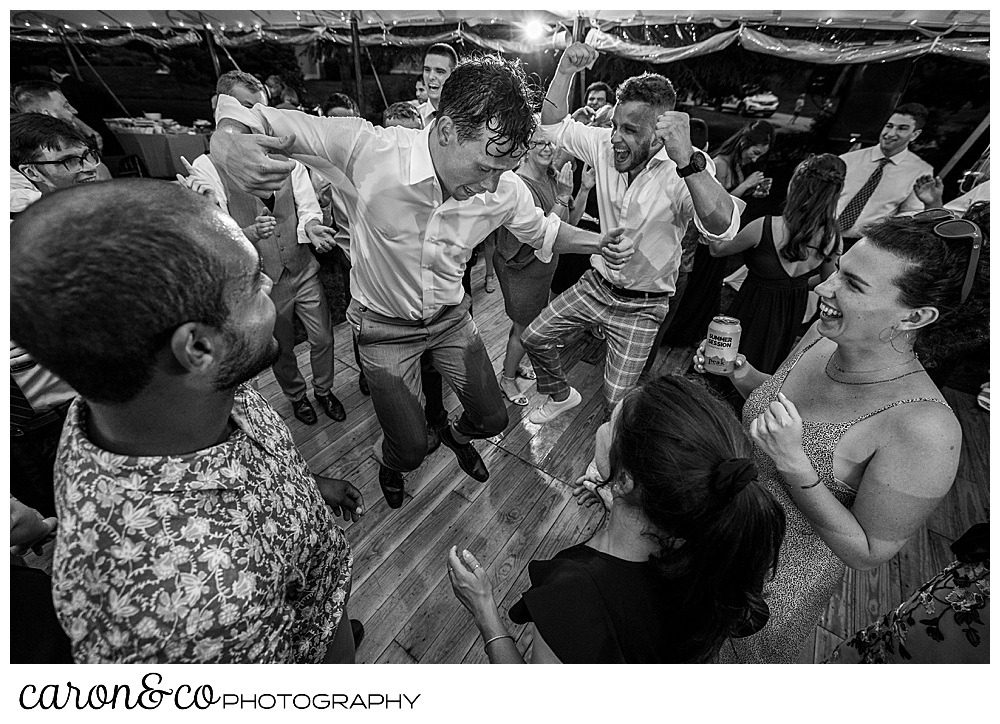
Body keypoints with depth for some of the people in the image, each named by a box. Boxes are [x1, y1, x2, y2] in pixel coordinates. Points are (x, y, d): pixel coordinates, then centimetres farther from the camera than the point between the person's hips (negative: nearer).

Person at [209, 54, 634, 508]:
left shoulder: (505, 190, -16)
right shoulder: (365, 149, -28)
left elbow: (543, 231, 6)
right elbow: (241, 117, -18)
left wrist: (598, 242, -10)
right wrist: (229, 145, -42)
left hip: (452, 319, 4)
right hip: (385, 328, -3)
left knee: (493, 419, 12)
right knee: (411, 449, 2)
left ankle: (457, 435, 52)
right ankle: (391, 464, 45)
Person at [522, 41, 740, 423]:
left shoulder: (682, 172, -25)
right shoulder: (605, 145, -8)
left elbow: (723, 228, -41)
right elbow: (555, 125, 4)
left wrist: (688, 161, -55)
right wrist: (565, 72, -13)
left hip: (641, 305, -5)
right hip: (596, 284, 5)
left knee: (617, 401, -1)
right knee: (533, 338, 11)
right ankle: (561, 395, 38)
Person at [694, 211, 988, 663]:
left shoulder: (925, 430, -32)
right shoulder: (825, 334, -14)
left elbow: (869, 554, -22)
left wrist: (794, 465, -36)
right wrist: (740, 374, -14)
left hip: (782, 579, -5)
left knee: (746, 656, 27)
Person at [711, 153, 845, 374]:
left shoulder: (764, 227, -28)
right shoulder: (832, 236, -13)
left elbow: (717, 249, -11)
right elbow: (828, 279, 5)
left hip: (756, 307, -5)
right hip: (793, 312, 5)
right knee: (769, 367, 27)